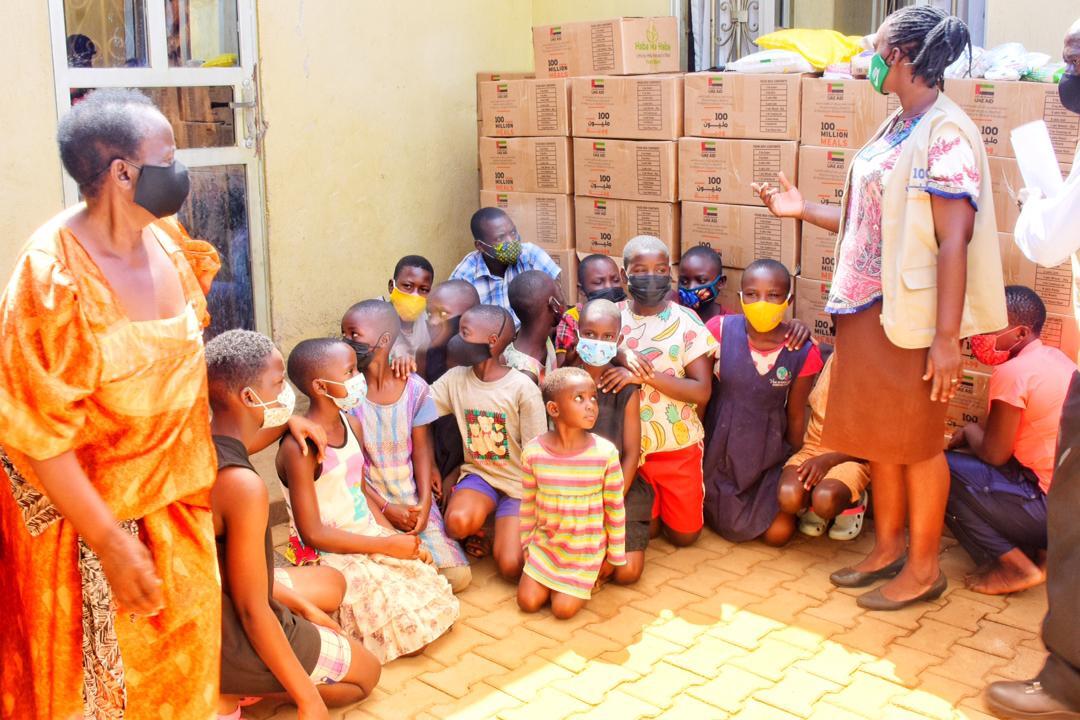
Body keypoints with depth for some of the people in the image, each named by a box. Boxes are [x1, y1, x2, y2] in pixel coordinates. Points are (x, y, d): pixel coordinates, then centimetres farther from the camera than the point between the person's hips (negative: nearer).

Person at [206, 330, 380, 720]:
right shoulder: (242, 484, -32)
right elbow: (252, 612, -25)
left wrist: (304, 606, 13)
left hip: (208, 605, 8)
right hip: (232, 639, -8)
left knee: (331, 583, 28)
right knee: (366, 672, 13)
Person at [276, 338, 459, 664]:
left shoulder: (352, 424, 4)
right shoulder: (299, 448, -21)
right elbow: (313, 533, -20)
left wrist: (398, 537, -3)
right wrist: (388, 545, -18)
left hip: (369, 537, 8)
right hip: (330, 557, -8)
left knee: (440, 600, 0)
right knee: (411, 634, -16)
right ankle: (333, 624, 6)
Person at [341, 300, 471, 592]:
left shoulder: (415, 388, -3)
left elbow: (422, 448, 0)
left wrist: (424, 500, -12)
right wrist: (386, 509, -13)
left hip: (413, 499, 2)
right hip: (371, 501, -2)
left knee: (456, 576, -8)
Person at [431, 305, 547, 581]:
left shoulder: (522, 388, -13)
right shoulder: (455, 378, -1)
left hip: (518, 482, -2)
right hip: (478, 474, 2)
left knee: (510, 567, -16)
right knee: (458, 520, -32)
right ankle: (475, 532, 4)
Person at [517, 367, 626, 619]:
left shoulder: (605, 452, -19)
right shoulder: (533, 451, -14)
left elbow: (615, 508, -7)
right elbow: (528, 504, 2)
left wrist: (615, 556, 0)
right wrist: (526, 545, 8)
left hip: (586, 548, -2)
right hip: (545, 541, 2)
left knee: (563, 609, -7)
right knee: (527, 602, -3)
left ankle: (589, 576, 21)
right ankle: (553, 579, 25)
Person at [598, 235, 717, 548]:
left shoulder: (685, 321, -10)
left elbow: (701, 391, -16)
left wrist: (644, 374, -28)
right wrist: (620, 358, -22)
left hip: (679, 447, -1)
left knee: (684, 534, 8)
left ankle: (666, 503, 38)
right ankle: (649, 507, 41)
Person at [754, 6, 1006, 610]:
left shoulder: (945, 132, -14)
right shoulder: (895, 129, 12)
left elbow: (954, 240, -19)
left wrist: (947, 337, -22)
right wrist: (803, 210, 16)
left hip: (913, 315, -8)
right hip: (869, 308, 8)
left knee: (916, 442, 4)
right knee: (880, 436, 16)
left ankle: (924, 568, 20)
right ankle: (888, 548, 32)